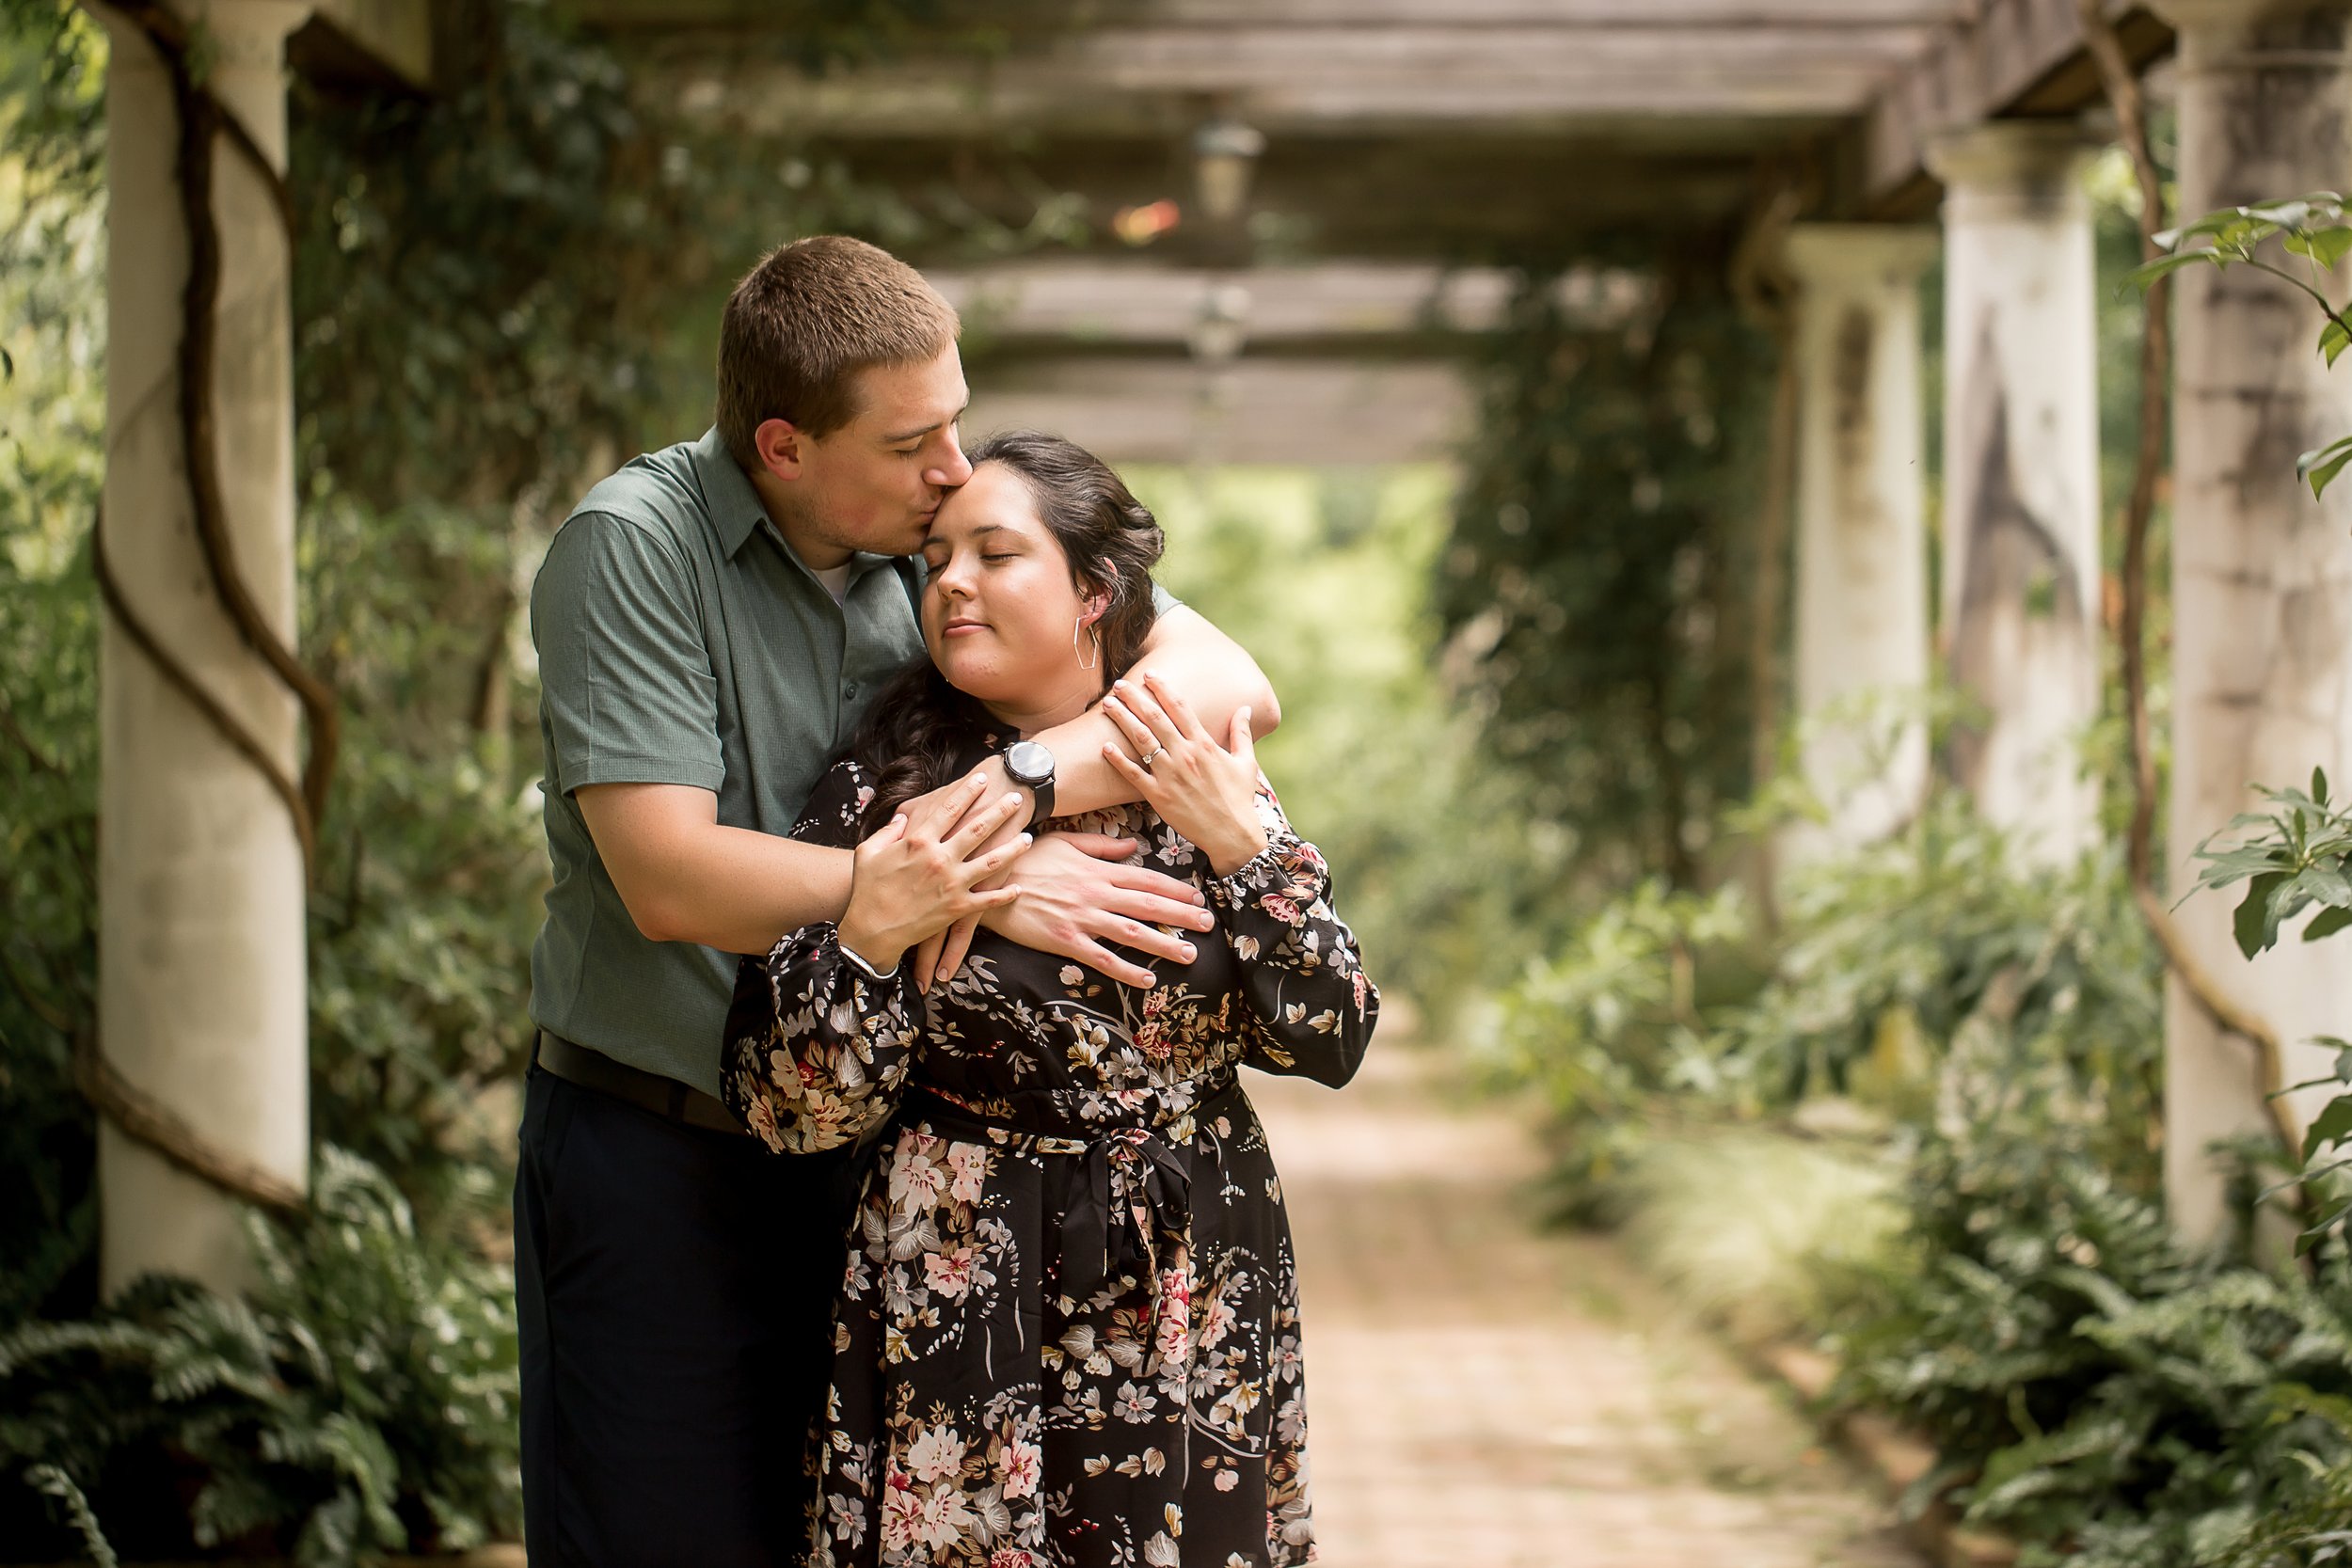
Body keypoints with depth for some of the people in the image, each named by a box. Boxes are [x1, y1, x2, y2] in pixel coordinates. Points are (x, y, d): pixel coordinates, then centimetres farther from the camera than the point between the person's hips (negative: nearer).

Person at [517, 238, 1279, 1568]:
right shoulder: (631, 547, -12)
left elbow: (1230, 681, -7)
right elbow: (670, 880, -20)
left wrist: (1013, 792, -24)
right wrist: (980, 884, -23)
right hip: (658, 1152, -4)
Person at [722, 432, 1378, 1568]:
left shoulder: (1208, 783, 2)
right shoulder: (884, 801, -5)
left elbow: (1331, 1041, -2)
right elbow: (791, 1112, -7)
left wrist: (1242, 846, -11)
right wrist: (866, 941, -22)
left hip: (1202, 1321, 2)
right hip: (969, 1309, -2)